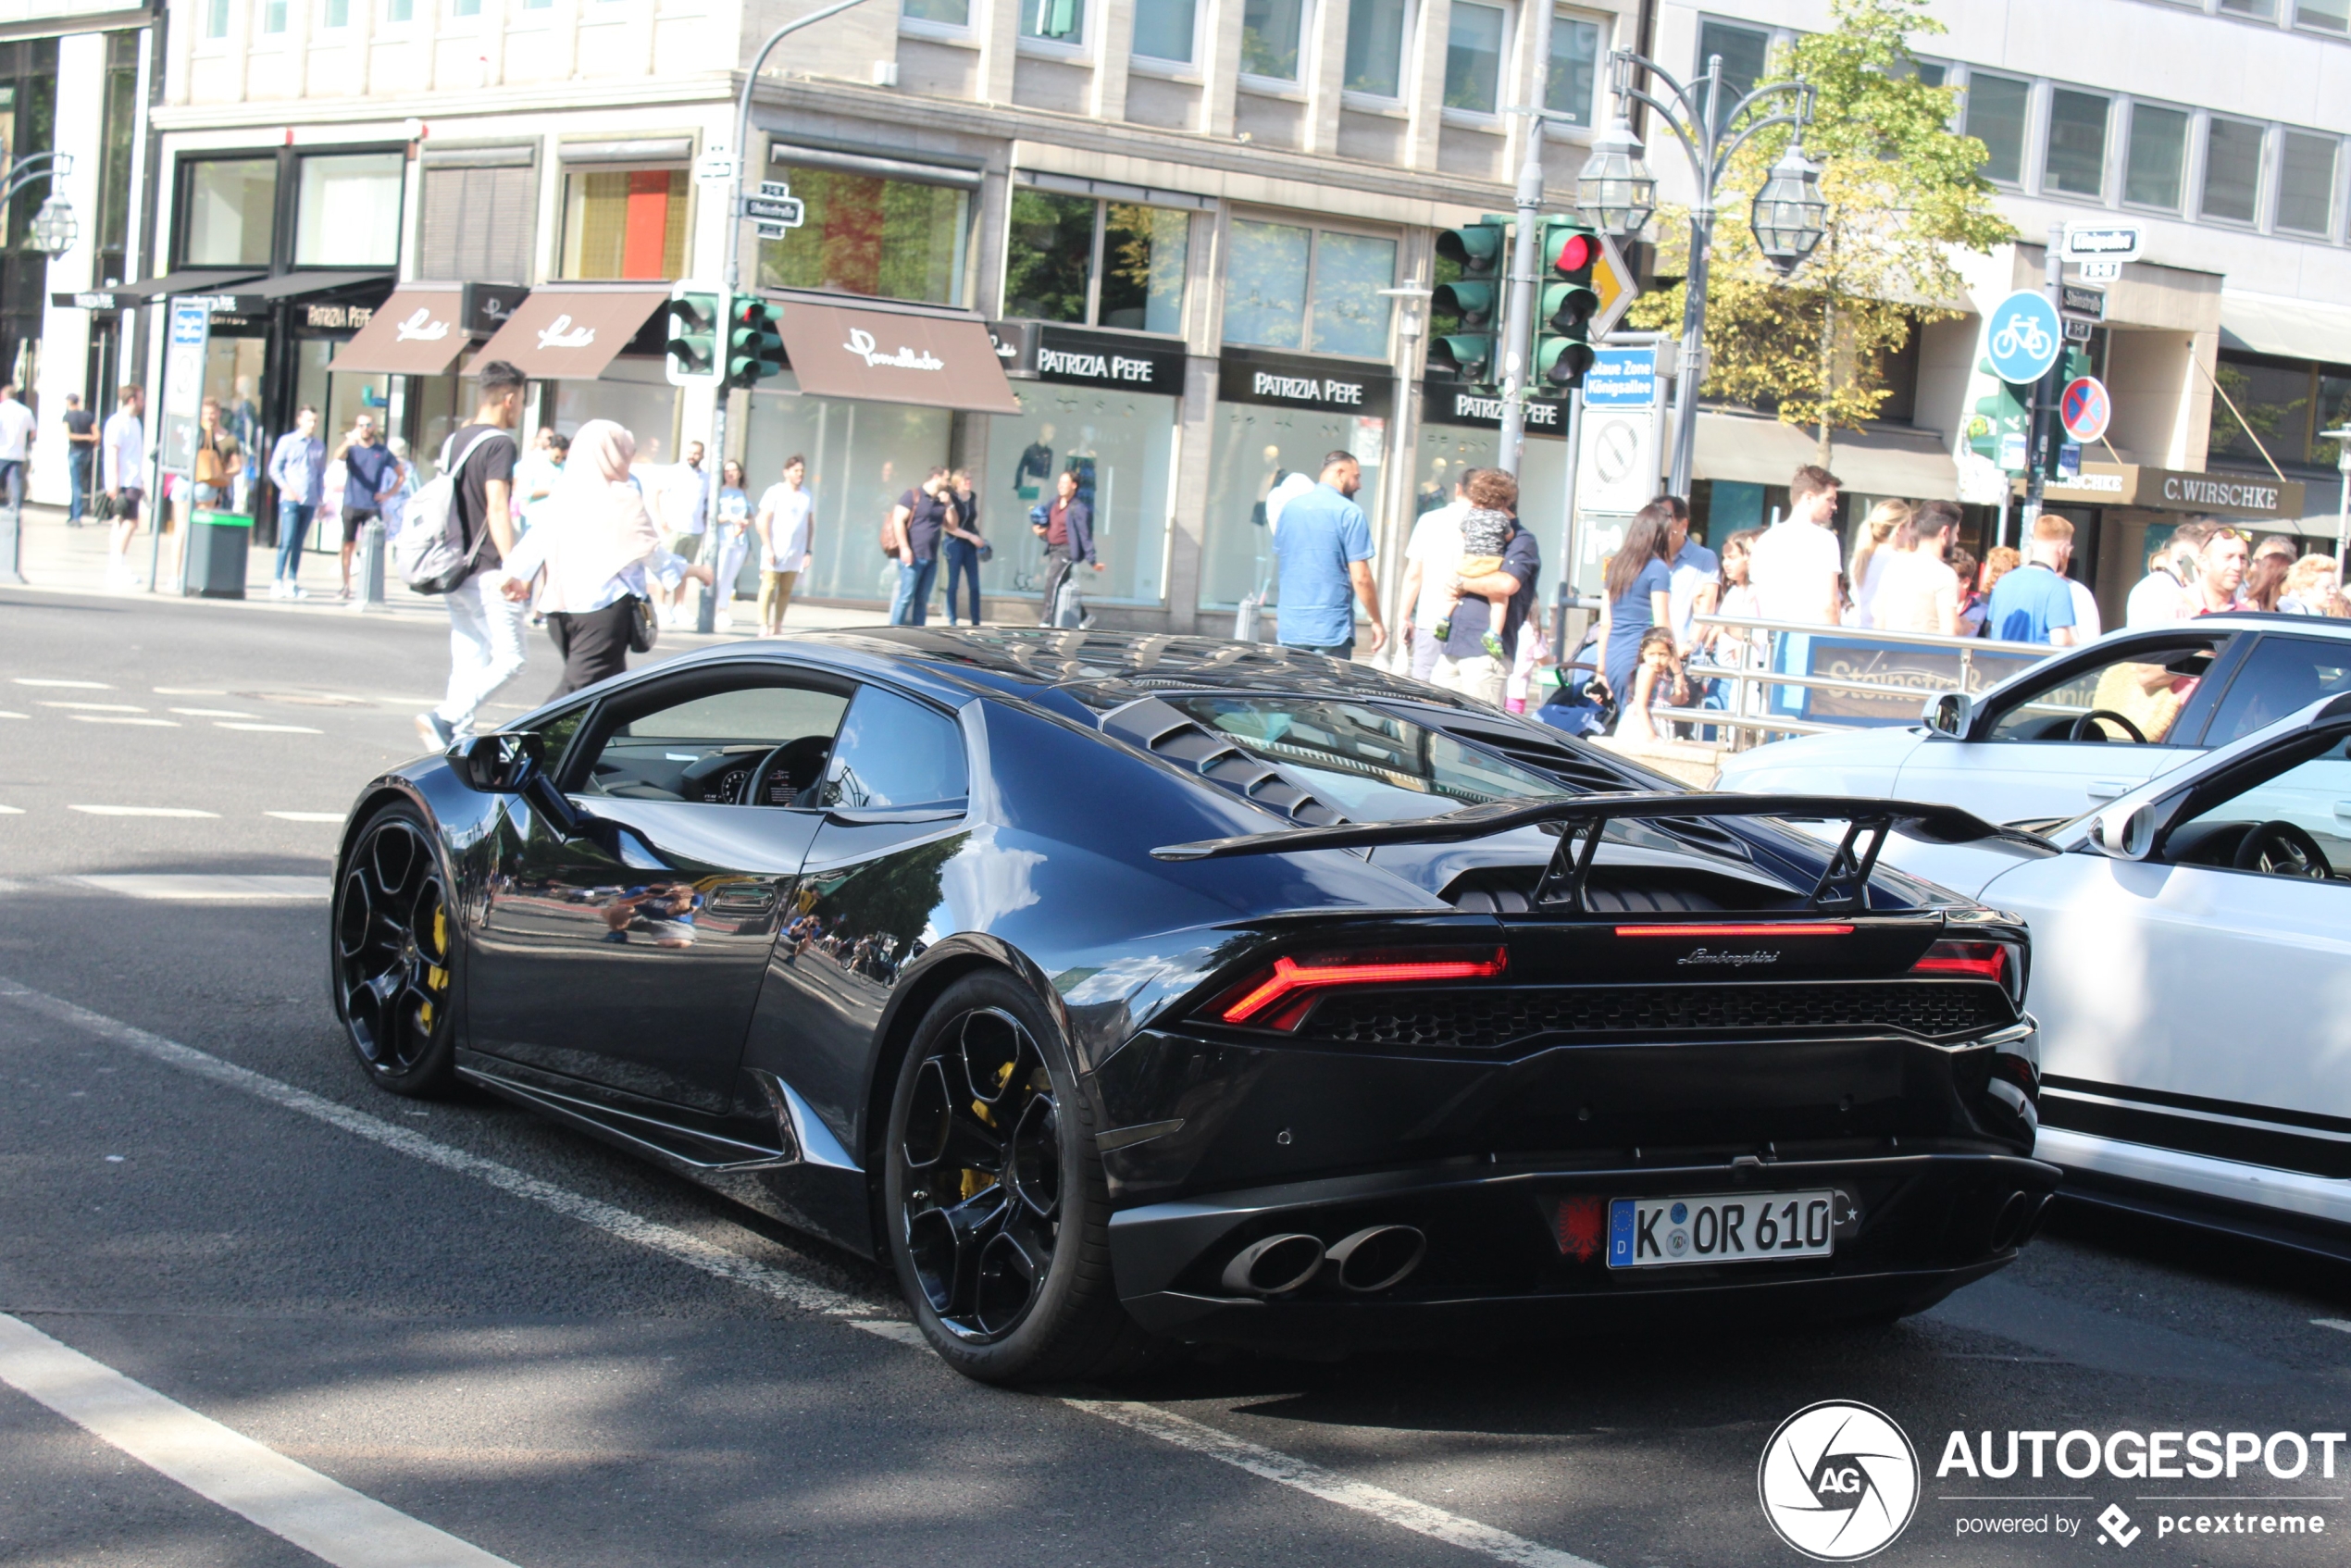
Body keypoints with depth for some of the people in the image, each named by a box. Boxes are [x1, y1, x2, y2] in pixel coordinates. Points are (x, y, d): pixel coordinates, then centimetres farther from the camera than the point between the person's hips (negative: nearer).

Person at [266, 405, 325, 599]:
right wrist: (286, 488, -10)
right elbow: (274, 468, 2)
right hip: (290, 500, -3)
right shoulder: (287, 441, 2)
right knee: (287, 542, -8)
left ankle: (292, 581, 10)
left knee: (299, 543, 6)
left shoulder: (319, 446, 12)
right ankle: (278, 581, -5)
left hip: (310, 501, 4)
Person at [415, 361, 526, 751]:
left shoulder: (453, 442, 15)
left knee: (467, 661, 10)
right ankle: (445, 718, -20)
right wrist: (512, 566, -24)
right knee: (508, 659, -6)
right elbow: (496, 509, -20)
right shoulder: (498, 444, -10)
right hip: (488, 572, -8)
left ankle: (459, 737, 4)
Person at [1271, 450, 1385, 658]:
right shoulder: (1350, 513, -9)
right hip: (1331, 630, -6)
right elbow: (1361, 577, -12)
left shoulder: (1290, 508, 11)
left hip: (1289, 628, 6)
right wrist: (1376, 622, -3)